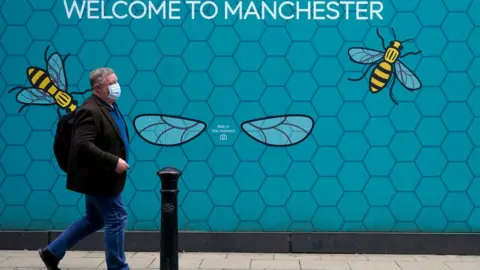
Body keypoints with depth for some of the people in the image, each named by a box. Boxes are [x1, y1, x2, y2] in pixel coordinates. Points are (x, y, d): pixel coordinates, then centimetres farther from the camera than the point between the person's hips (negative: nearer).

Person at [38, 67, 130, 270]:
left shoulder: (110, 106, 10)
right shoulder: (90, 111, -21)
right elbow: (83, 145, -31)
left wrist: (117, 160, 13)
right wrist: (113, 161, -30)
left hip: (99, 177, 10)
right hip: (98, 178, -10)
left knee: (94, 220, 19)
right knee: (116, 218, -2)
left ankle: (52, 252, 29)